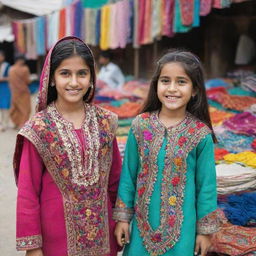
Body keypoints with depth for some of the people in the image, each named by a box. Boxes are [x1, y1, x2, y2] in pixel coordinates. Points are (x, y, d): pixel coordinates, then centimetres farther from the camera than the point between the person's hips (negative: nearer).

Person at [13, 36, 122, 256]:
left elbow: (115, 178, 7)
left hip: (102, 235, 3)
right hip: (57, 238, -2)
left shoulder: (105, 122, -1)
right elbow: (28, 192, -8)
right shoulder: (38, 129, -10)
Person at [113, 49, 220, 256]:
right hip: (143, 221, 2)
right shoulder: (140, 125, -7)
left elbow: (206, 184, -4)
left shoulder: (201, 134, -11)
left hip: (182, 225, -1)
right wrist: (122, 217, 3)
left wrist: (205, 230, 0)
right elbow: (128, 174, 1)